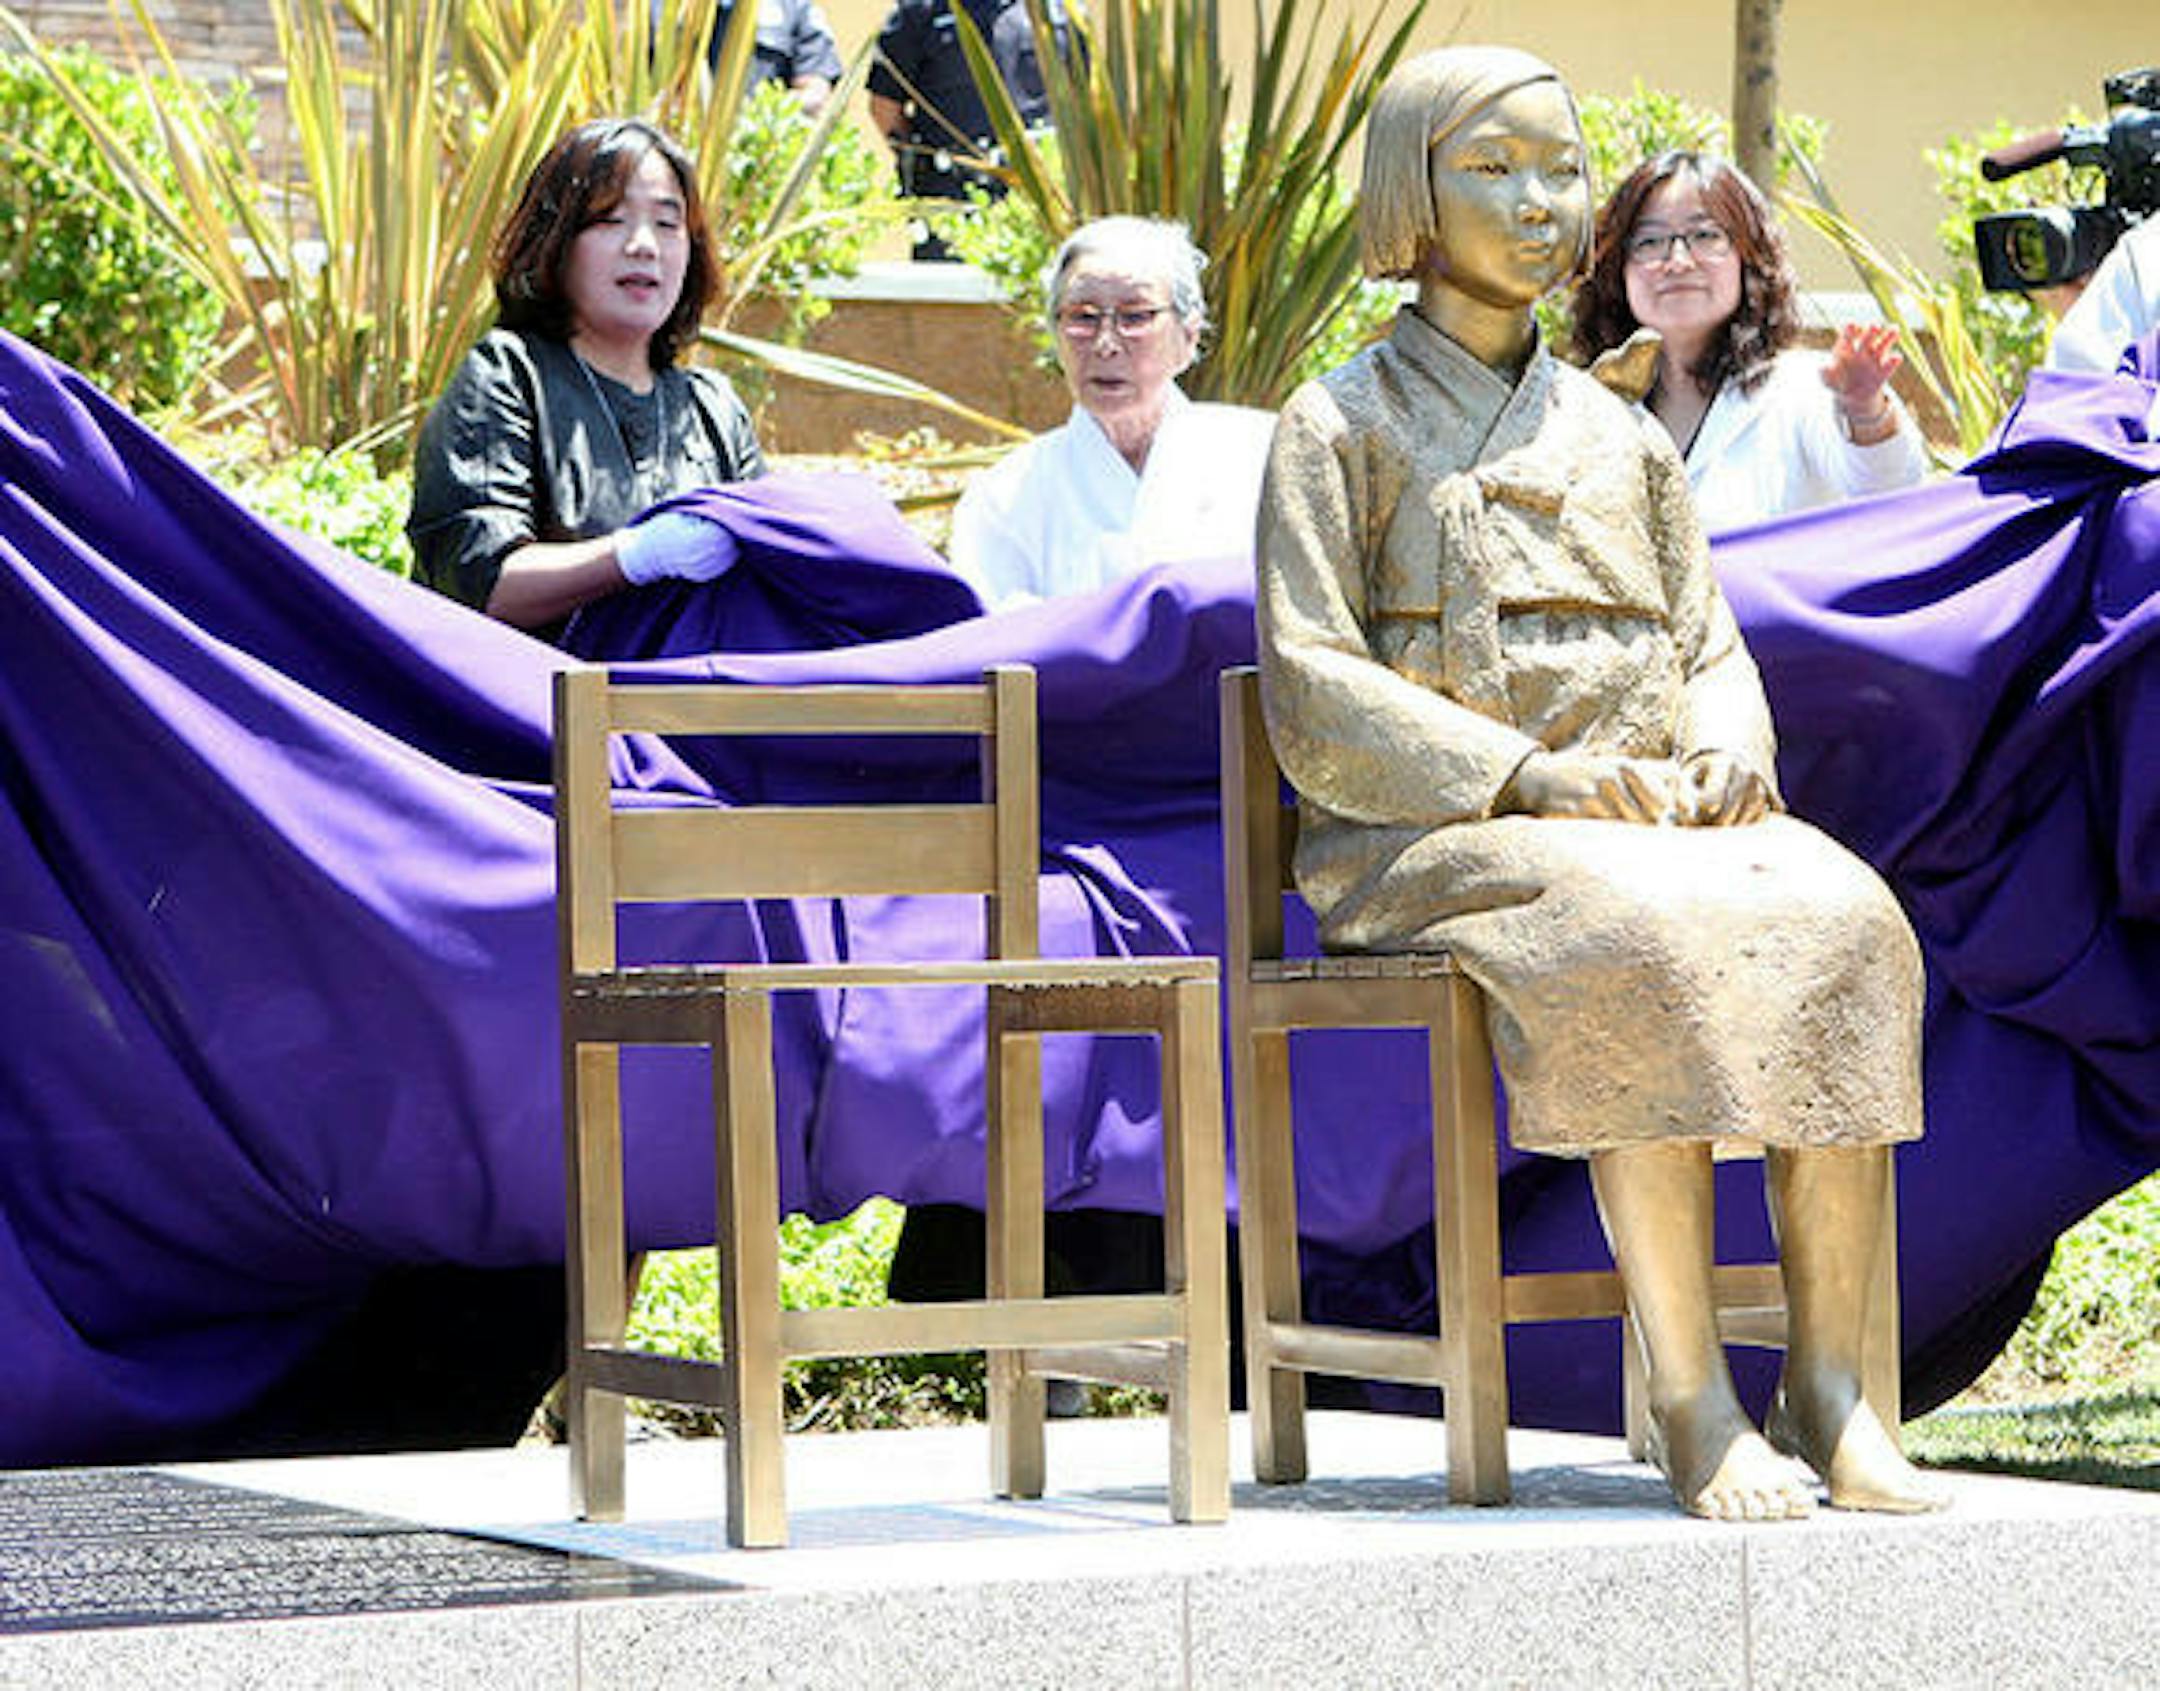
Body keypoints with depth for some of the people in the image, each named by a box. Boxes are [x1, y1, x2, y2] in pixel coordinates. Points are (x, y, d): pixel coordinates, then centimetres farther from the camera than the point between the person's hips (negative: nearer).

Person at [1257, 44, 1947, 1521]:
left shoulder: (1623, 439, 22)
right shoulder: (1343, 427, 6)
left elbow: (1709, 649, 19)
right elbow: (1316, 695, -4)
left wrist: (1730, 746, -6)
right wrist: (1530, 774, -17)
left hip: (1658, 819, 5)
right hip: (1431, 840, -5)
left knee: (1840, 919, -28)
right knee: (1647, 938, -37)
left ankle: (1832, 1380, -28)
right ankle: (1695, 1402, -34)